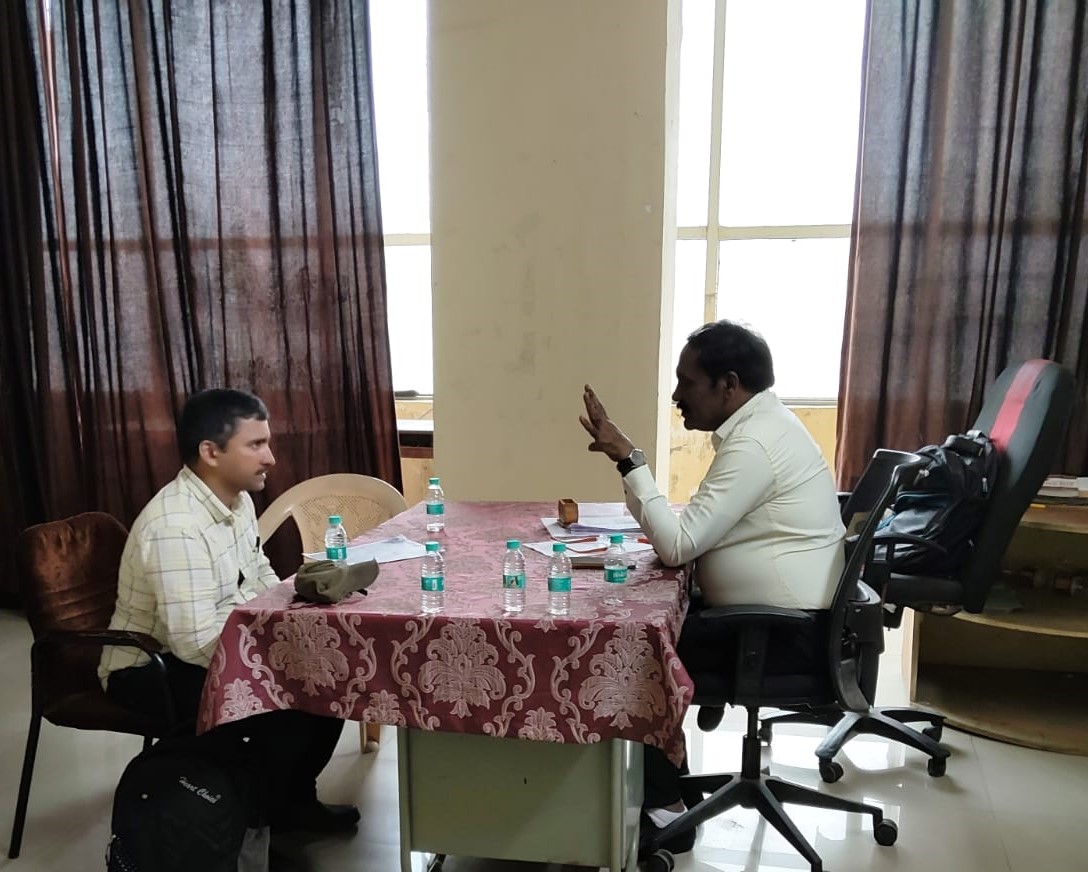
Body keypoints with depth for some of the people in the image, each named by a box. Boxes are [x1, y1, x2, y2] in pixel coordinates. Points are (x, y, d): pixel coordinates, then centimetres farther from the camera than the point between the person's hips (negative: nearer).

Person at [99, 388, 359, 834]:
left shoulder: (237, 499, -2)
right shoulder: (176, 526, -31)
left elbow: (258, 574, 11)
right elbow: (197, 642, -35)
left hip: (198, 650, 9)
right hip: (149, 671, -8)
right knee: (287, 709, -24)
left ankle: (293, 799, 16)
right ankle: (261, 816, 4)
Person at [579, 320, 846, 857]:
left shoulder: (754, 443, -22)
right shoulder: (757, 425, 9)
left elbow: (679, 544, -24)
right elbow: (701, 532, 17)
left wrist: (627, 459, -22)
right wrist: (673, 536, -3)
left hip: (783, 631, -10)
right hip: (776, 615, 10)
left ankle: (665, 810, 5)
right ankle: (657, 779, 19)